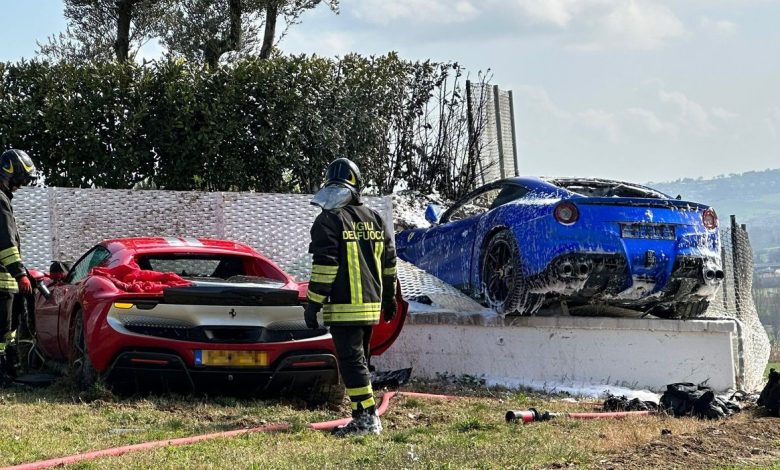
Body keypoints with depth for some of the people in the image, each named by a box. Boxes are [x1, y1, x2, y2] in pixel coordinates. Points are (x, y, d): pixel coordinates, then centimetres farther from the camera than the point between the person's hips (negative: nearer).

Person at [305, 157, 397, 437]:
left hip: (344, 308, -8)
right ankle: (365, 417, 18)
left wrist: (313, 303, -13)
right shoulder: (375, 220, 14)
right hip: (371, 305, 8)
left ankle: (367, 418, -11)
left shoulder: (330, 220, -9)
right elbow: (389, 263, 19)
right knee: (359, 359, 16)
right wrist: (389, 298, 28)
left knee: (351, 361, -6)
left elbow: (324, 265, -15)